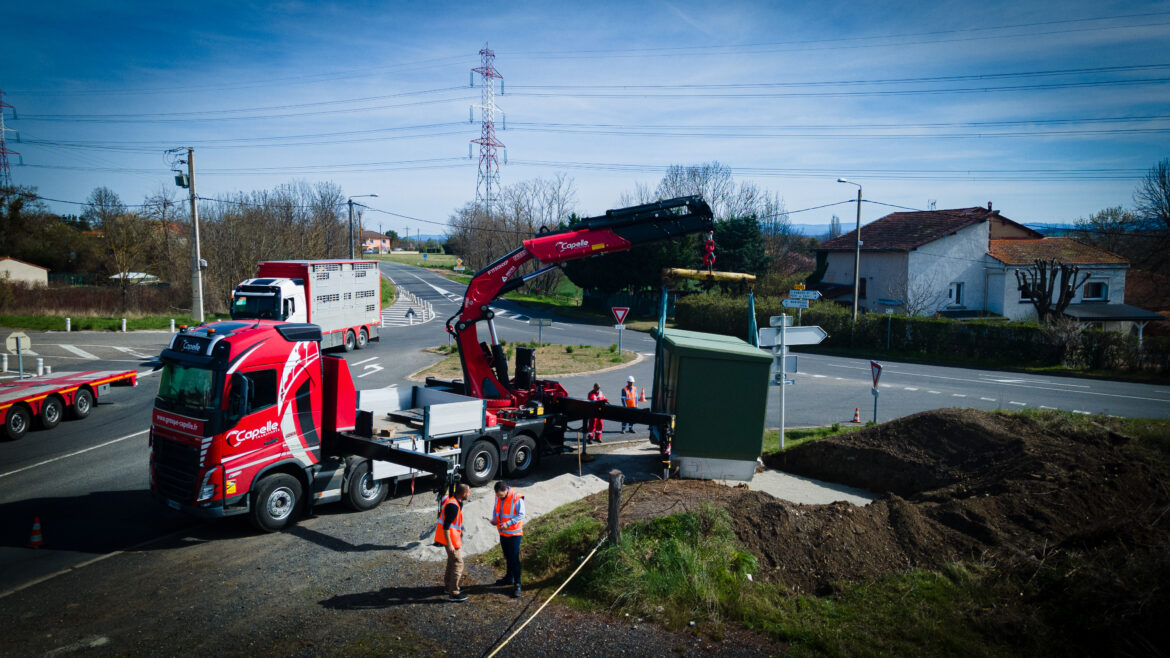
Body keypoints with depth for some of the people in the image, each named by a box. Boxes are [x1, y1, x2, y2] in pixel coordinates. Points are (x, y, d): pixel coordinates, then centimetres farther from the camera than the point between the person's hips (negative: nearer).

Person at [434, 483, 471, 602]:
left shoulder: (451, 498, 1)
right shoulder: (453, 506, -28)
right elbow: (446, 527, -27)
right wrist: (449, 544, -24)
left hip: (453, 536, 10)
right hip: (451, 537, -10)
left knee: (452, 560, 23)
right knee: (458, 563, -4)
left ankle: (448, 586, 37)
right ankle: (453, 594, 2)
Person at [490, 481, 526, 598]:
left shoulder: (517, 498, -21)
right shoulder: (498, 497, -1)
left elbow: (521, 515, -17)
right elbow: (496, 509, 15)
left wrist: (508, 523, -26)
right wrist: (494, 519, -6)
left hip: (514, 532, -7)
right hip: (503, 532, 7)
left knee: (514, 558, -5)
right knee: (507, 556, 21)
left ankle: (517, 585, 0)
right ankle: (509, 577, 38)